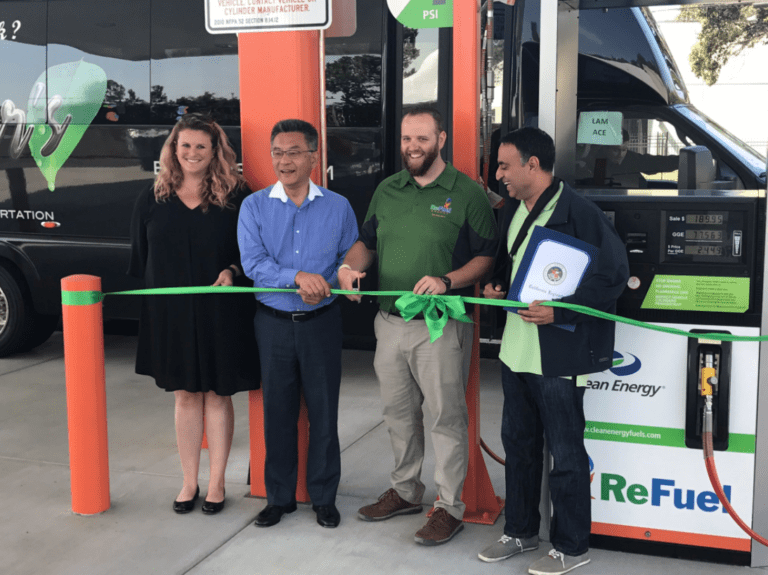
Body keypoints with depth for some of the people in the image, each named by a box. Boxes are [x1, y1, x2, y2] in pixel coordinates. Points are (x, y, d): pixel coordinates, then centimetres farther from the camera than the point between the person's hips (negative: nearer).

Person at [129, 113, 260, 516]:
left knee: (217, 395, 7)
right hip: (170, 312, 2)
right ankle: (189, 482, 24)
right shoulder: (154, 198, 5)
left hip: (220, 314, -2)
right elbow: (139, 257, 8)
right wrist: (144, 306, 3)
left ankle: (216, 484, 20)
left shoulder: (235, 198, -2)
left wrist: (233, 271, -18)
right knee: (185, 395, 11)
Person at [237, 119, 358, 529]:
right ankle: (279, 497, 23)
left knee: (324, 411, 6)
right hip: (273, 323, 0)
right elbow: (253, 263, -10)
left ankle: (324, 497, 21)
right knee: (277, 413, 8)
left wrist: (324, 285, -14)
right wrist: (298, 276, -25)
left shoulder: (338, 207, 2)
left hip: (321, 322, 0)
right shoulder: (254, 206, 1)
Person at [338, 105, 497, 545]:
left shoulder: (468, 194, -6)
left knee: (446, 416, 1)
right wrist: (350, 266, -5)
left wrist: (446, 282, -24)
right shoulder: (387, 191, 11)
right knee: (398, 411, 17)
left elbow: (487, 257, -9)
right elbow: (367, 242, 17)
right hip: (390, 322, 6)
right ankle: (406, 492, 34)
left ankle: (450, 507, 14)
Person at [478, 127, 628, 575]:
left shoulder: (579, 212, -17)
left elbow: (614, 275, -18)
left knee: (565, 453, 4)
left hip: (559, 354, -9)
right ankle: (521, 532, 35)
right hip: (516, 349, 9)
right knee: (518, 442, 18)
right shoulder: (514, 211, 10)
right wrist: (497, 284, 5)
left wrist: (559, 311, -24)